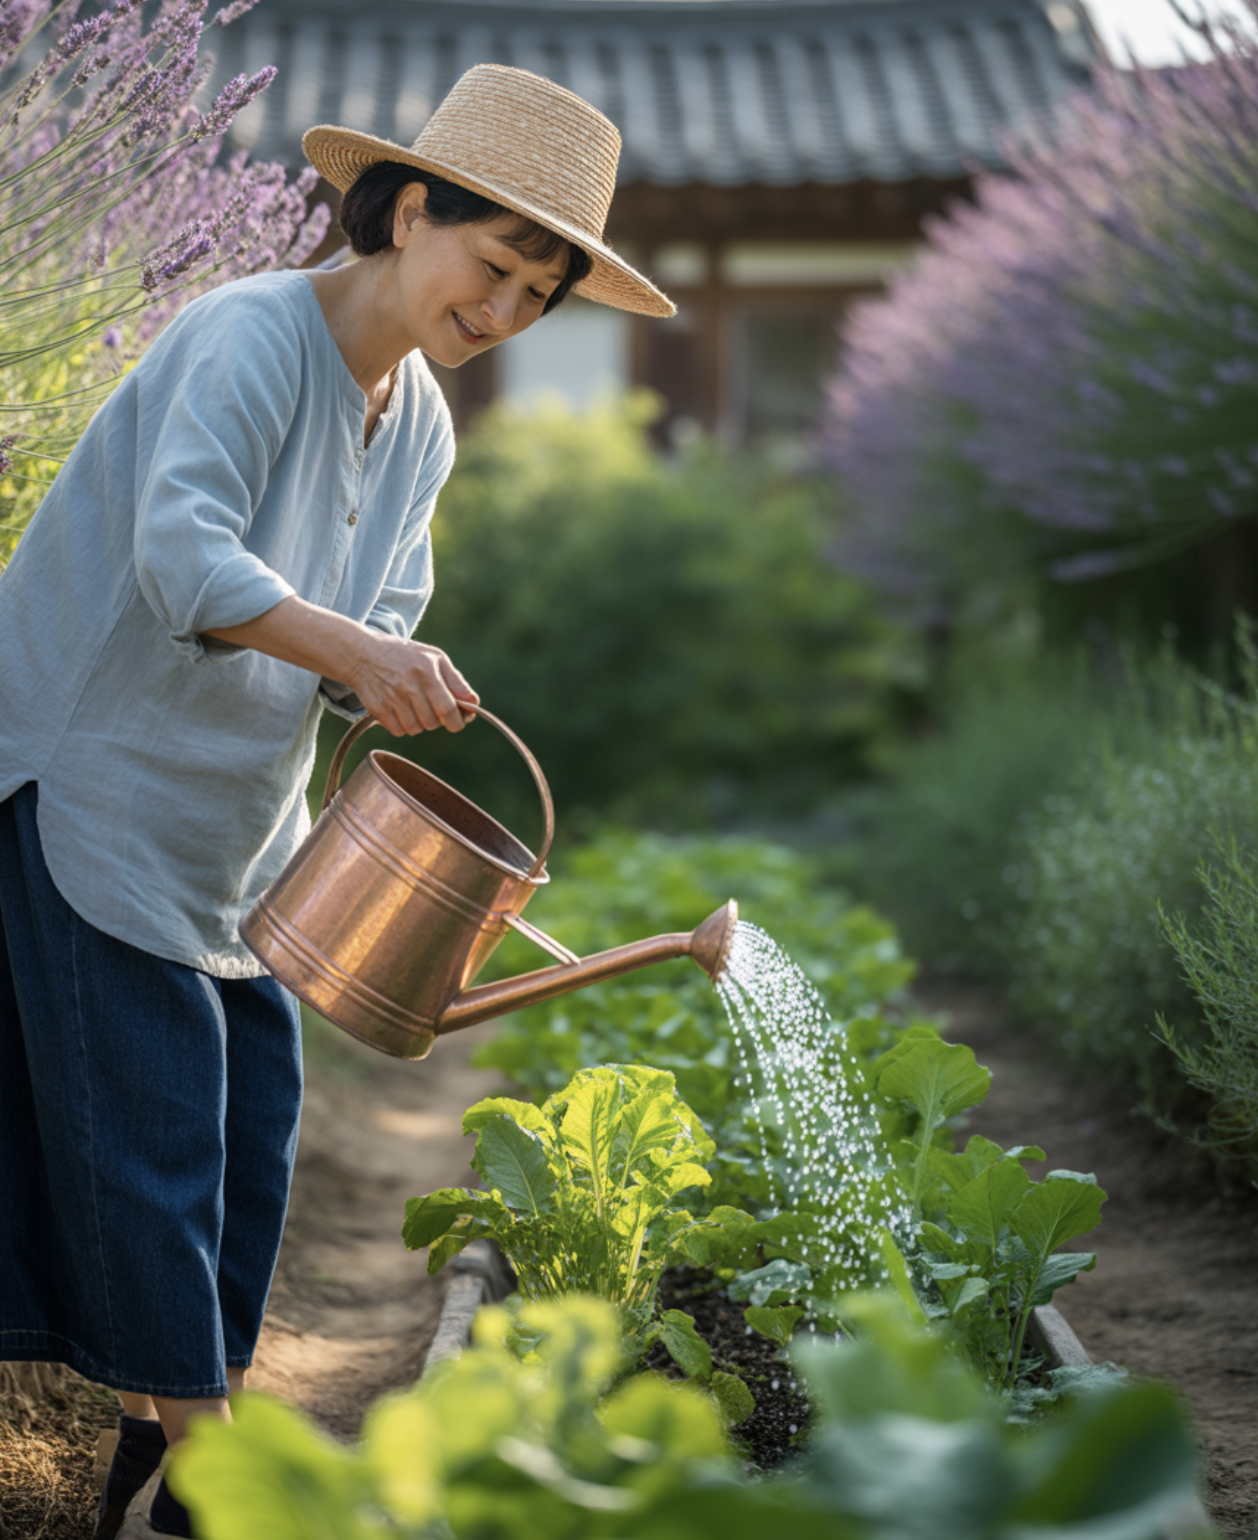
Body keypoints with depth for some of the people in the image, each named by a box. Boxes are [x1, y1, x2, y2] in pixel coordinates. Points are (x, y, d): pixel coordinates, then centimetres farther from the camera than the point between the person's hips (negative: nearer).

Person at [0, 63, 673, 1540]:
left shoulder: (420, 425, 8)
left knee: (251, 1106, 8)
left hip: (232, 810, 9)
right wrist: (348, 648, -46)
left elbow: (382, 613, 6)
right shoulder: (249, 335, -19)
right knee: (145, 1105, -7)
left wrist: (397, 685, -17)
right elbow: (179, 550, -32)